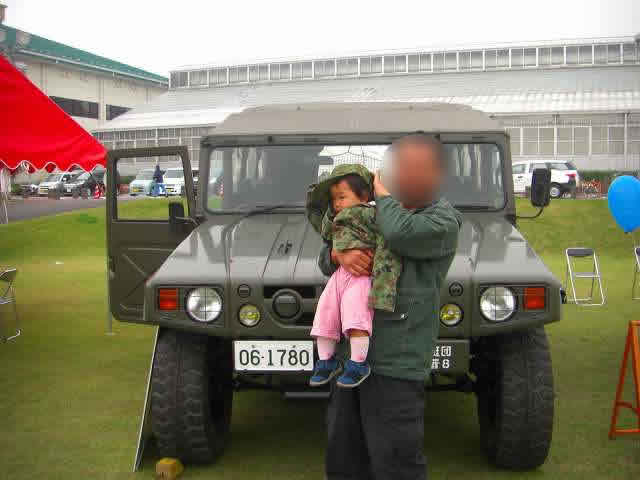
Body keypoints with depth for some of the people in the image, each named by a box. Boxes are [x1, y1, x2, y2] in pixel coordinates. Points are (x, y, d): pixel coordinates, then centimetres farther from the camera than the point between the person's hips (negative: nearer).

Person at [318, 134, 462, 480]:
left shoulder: (444, 220, -5)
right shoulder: (373, 213, 15)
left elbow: (401, 234, -26)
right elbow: (326, 260, 13)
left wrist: (380, 190, -7)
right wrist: (340, 254, -11)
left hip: (395, 360, -6)